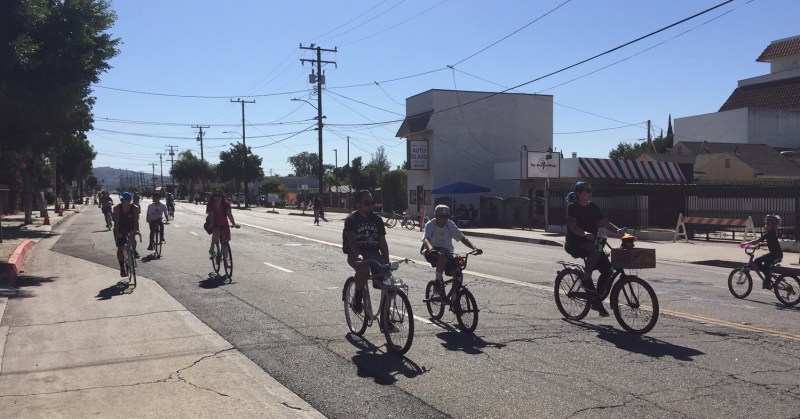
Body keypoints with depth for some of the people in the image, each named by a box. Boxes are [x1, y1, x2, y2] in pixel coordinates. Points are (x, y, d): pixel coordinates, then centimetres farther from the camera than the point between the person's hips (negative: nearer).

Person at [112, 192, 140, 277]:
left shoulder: (134, 209, -17)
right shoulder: (117, 208, -16)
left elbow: (136, 221, -20)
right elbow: (116, 221, -19)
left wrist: (136, 230, -36)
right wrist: (117, 232, -29)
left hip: (130, 229, -1)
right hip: (120, 230, 1)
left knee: (132, 237, -35)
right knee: (120, 248, 0)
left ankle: (134, 251, -7)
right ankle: (122, 268, 12)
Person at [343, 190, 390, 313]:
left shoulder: (377, 219, 12)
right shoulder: (351, 219, -3)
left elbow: (382, 242, 12)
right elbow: (351, 239, -18)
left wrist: (387, 261, 1)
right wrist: (358, 255, -36)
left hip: (374, 253, 5)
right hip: (356, 254, -4)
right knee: (363, 269, -36)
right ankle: (357, 298, -11)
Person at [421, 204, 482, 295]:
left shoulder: (450, 224, -4)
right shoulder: (430, 225, -14)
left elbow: (462, 238, -7)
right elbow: (425, 239, -32)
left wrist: (474, 248, -23)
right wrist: (430, 248, -55)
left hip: (448, 254, 4)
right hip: (432, 254, -4)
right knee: (443, 253, -38)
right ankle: (438, 281, -26)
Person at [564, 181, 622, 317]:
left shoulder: (593, 207, 12)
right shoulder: (572, 207, -8)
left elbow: (604, 222, 6)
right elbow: (573, 226, -21)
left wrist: (617, 230, -12)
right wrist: (585, 234, -39)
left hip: (590, 243, 7)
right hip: (574, 244, -7)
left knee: (607, 268, -8)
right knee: (595, 250, -37)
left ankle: (596, 301, 5)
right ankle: (586, 279, -17)